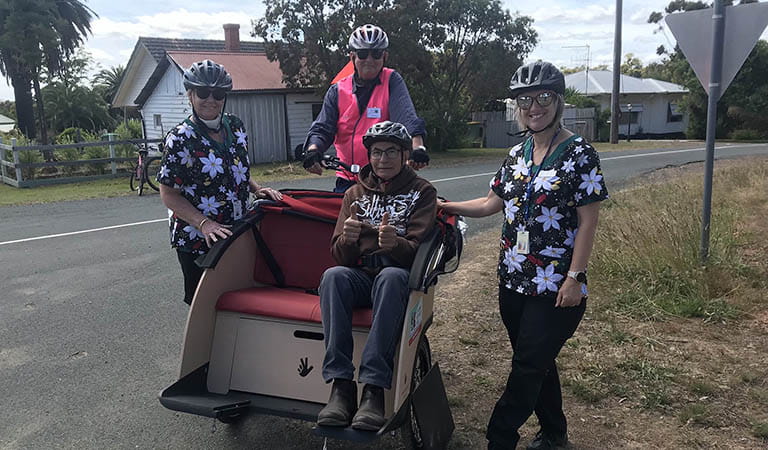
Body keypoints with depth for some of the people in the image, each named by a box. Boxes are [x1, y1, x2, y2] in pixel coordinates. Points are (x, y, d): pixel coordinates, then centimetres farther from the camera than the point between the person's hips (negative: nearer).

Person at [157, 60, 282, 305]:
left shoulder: (235, 126, 4)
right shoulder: (180, 138, -13)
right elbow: (168, 194, -11)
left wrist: (257, 188, -1)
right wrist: (204, 223, -22)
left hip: (237, 233, 5)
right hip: (197, 240, -5)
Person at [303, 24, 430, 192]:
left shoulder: (392, 82, 1)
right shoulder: (337, 91, 7)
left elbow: (406, 115, -16)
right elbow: (322, 128, 0)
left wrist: (418, 146, -34)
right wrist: (313, 150, -22)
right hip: (347, 182, 3)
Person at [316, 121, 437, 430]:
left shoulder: (422, 192, 9)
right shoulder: (355, 193, 17)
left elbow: (417, 251, -4)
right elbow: (340, 256, 8)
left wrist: (395, 243, -29)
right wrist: (346, 239, -17)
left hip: (398, 274, -2)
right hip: (360, 276, 3)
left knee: (391, 277, -38)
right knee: (333, 276, -32)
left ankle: (374, 389, -40)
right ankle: (341, 386, -36)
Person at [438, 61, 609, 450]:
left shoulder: (580, 154, -10)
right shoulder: (517, 155, 8)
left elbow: (587, 222, -11)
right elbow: (492, 203, 13)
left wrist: (574, 278, -15)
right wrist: (445, 206, 5)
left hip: (554, 289, -6)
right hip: (513, 281, 6)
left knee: (528, 368, -1)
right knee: (537, 362, 17)